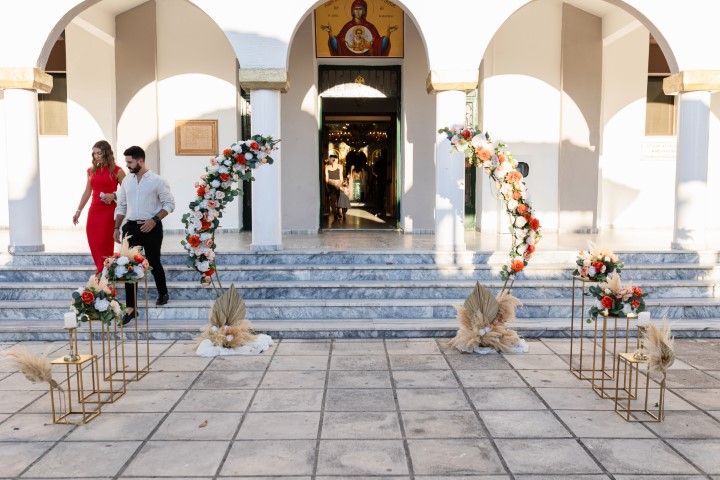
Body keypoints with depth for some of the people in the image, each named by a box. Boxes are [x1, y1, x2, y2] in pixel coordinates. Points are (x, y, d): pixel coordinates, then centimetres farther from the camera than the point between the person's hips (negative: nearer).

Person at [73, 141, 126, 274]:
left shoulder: (117, 171, -2)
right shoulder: (91, 171, 11)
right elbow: (87, 192, 15)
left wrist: (113, 195, -17)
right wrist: (78, 210, 14)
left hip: (108, 212, -5)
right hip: (93, 211, 5)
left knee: (104, 245, -5)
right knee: (94, 244, 4)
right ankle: (100, 272, 14)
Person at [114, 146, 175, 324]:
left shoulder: (157, 181, -7)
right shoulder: (126, 180, 8)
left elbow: (169, 204, -6)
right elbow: (121, 206, 15)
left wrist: (154, 220, -17)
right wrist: (117, 228, 10)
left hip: (151, 228, -4)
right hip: (131, 227, 4)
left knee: (154, 263, 9)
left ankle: (163, 293, 37)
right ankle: (130, 308, 1)